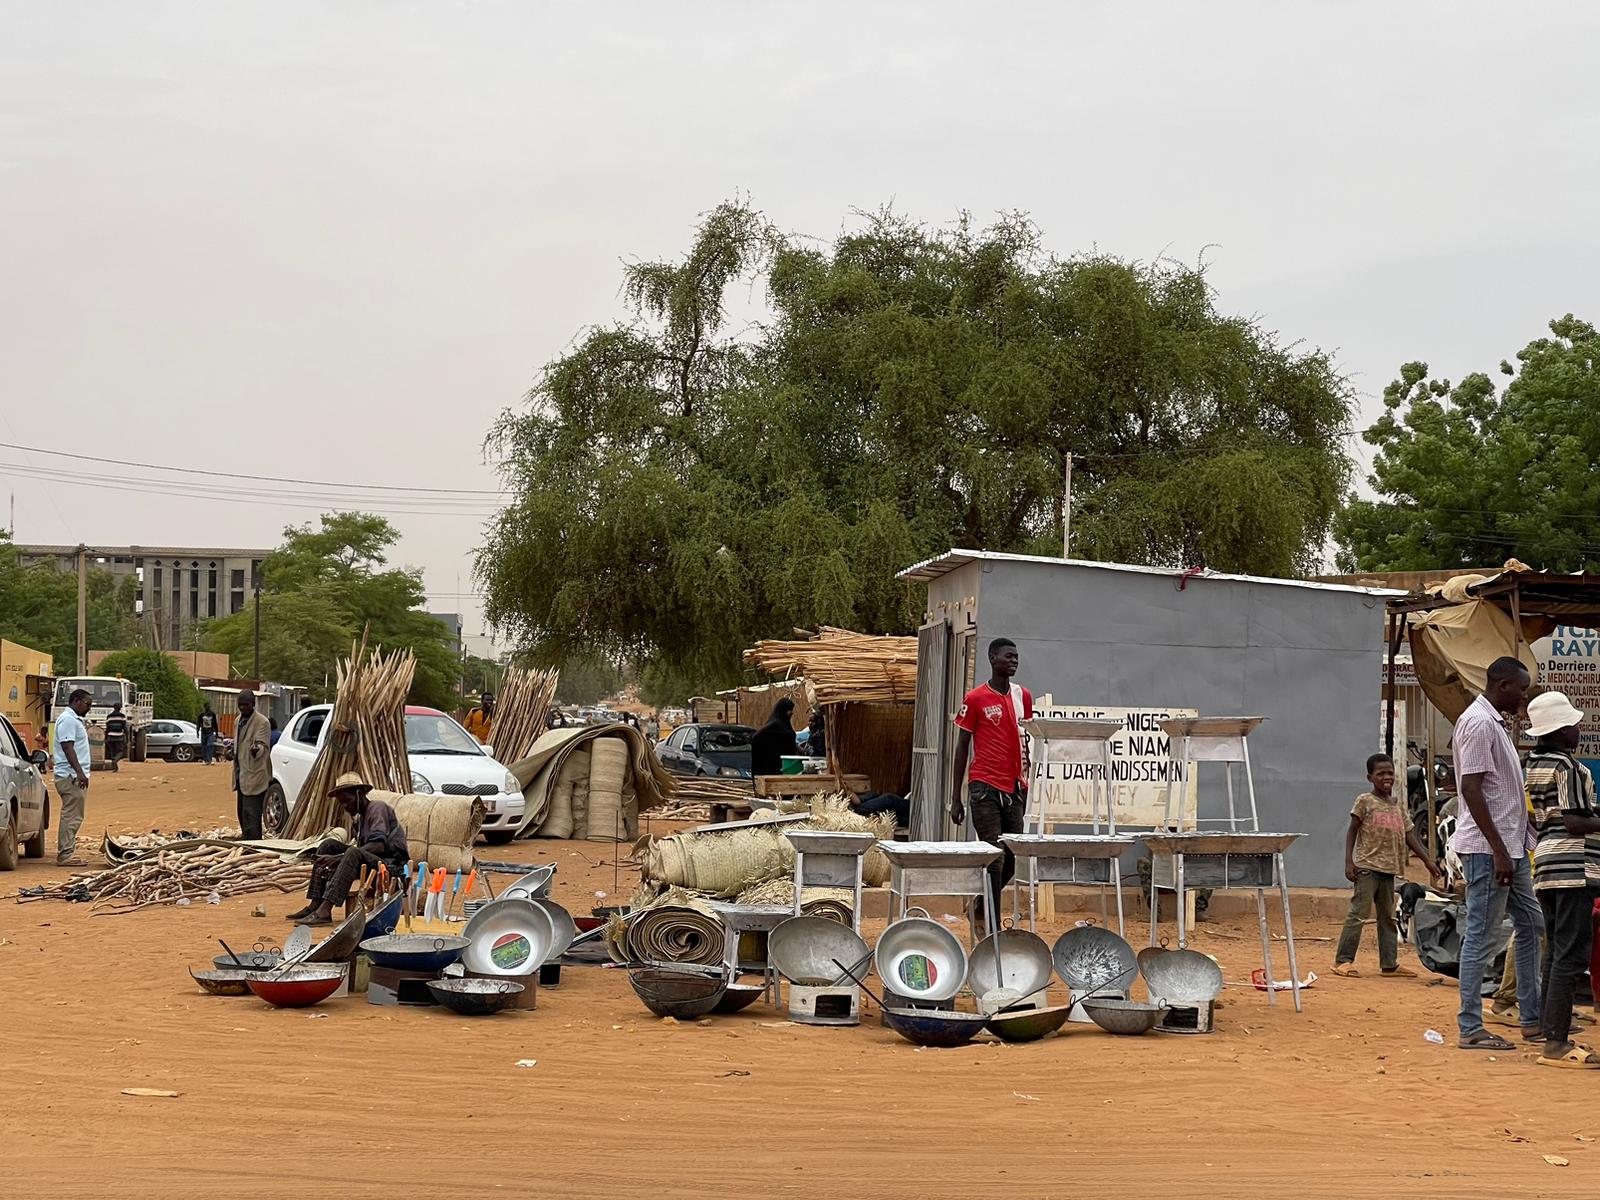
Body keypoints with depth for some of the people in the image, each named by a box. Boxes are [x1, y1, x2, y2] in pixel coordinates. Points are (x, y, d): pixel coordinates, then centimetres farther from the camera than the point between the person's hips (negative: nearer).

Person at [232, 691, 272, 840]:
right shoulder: (239, 720, 15)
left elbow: (263, 744, -21)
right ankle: (246, 840, 24)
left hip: (254, 776, -9)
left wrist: (257, 749, -42)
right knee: (242, 812, 15)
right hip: (242, 774, 9)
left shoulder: (262, 722, -12)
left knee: (250, 813, -13)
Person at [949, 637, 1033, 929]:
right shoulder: (976, 699, -2)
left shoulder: (1023, 697, 12)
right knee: (994, 857, -7)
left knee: (1011, 859, 5)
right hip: (986, 788, -5)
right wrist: (955, 798, -1)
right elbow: (962, 746, 1)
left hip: (1015, 788, 5)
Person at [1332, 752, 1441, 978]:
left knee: (1388, 917, 10)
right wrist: (1349, 862, -11)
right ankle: (1343, 961, -5)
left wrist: (1428, 860, 5)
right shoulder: (1365, 801, -3)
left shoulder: (1398, 806, 14)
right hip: (1367, 866, -7)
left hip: (1388, 869, 7)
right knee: (1359, 913, -9)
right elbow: (1352, 831, -3)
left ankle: (1389, 964, 15)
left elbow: (1410, 836, 13)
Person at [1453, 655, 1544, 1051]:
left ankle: (1533, 1018, 21)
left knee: (1531, 925, 15)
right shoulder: (1478, 723, -15)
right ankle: (1470, 1029, -2)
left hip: (1510, 846, 11)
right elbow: (1471, 789, -21)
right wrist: (1498, 851, -23)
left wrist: (1512, 848, 19)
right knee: (1481, 935, -6)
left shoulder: (1493, 723, 17)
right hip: (1487, 848, -11)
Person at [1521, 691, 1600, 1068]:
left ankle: (1553, 1036, 17)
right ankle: (1557, 1045, -15)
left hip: (1545, 866, 10)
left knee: (1556, 953, 13)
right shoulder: (1568, 766, -11)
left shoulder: (1534, 764, 15)